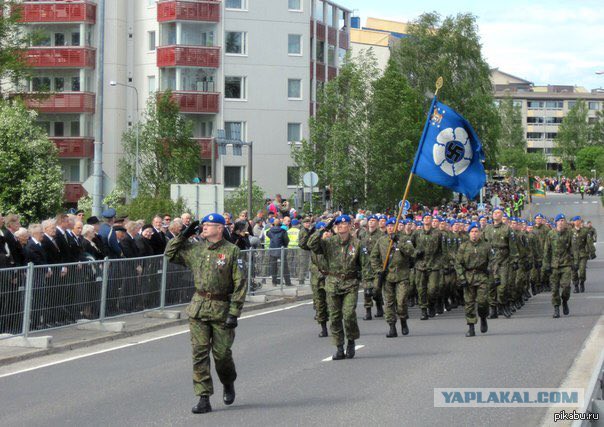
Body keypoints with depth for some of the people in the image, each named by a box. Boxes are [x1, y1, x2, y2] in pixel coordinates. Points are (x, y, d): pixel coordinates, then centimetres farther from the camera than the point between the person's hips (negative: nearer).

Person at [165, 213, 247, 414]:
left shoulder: (232, 251, -6)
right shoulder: (196, 249, 9)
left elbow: (240, 284, -8)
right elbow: (170, 253, 21)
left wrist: (234, 313, -14)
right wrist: (183, 235, 8)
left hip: (222, 309, -4)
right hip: (198, 307, 4)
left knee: (222, 353, 1)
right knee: (199, 353, -2)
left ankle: (229, 384, 32)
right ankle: (203, 399, 1)